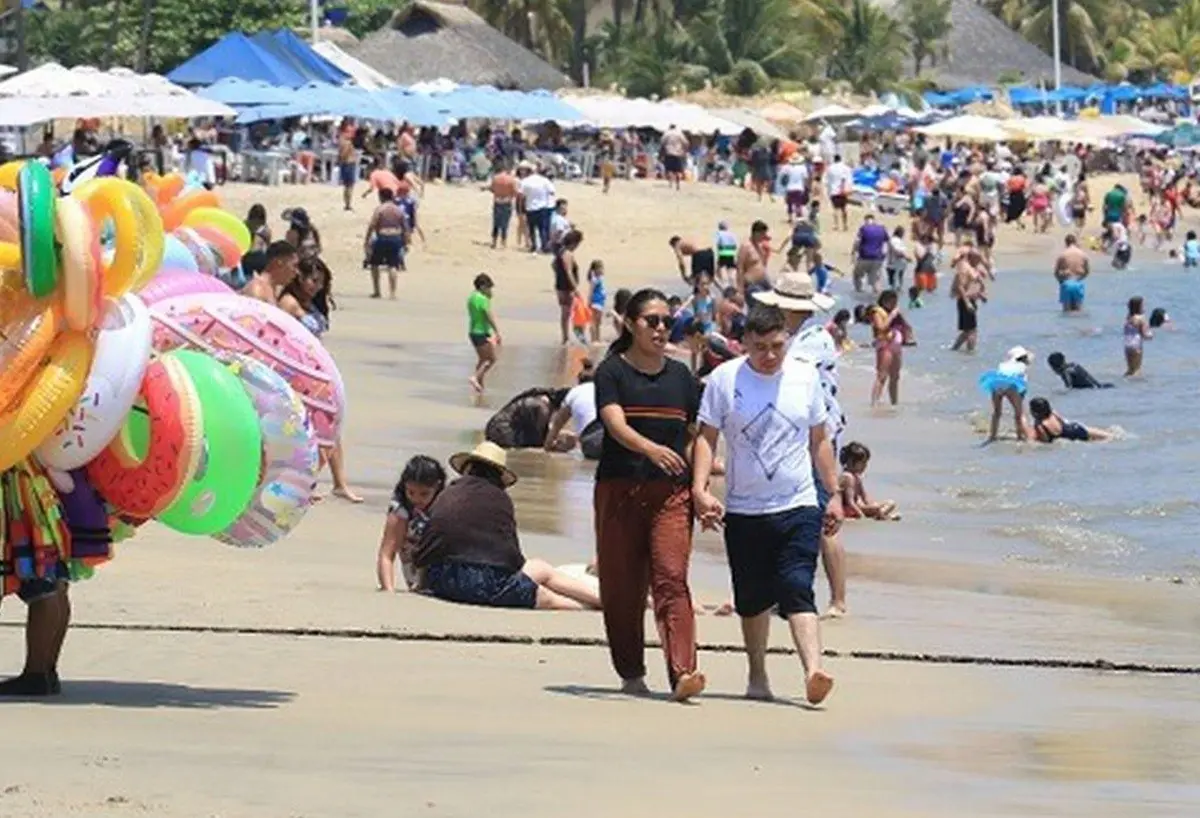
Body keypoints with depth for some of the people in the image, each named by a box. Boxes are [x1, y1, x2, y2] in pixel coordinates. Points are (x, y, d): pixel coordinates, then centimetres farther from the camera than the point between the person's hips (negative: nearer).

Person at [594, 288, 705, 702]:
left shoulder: (680, 375, 13)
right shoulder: (612, 372, 0)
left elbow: (697, 435, 16)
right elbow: (616, 425, -16)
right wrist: (650, 448, -35)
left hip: (671, 493, 1)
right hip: (619, 491, -1)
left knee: (672, 579, -13)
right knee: (621, 586, 4)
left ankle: (683, 672, -25)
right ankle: (631, 674, 19)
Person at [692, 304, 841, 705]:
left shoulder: (805, 377, 5)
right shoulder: (724, 380, -1)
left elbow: (819, 441, 14)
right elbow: (706, 438, 0)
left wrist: (834, 494, 13)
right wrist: (700, 489, -13)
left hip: (798, 507, -1)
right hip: (743, 510, 1)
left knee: (797, 590, -16)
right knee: (752, 599, 10)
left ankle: (813, 671, -28)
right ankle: (757, 676, 25)